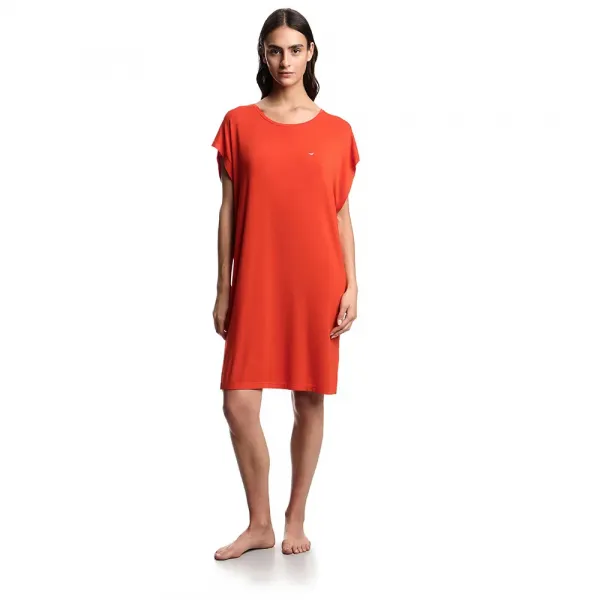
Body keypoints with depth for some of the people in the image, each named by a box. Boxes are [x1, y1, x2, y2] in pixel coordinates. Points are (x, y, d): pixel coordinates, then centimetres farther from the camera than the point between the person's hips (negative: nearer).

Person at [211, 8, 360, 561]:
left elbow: (342, 216, 6)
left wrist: (351, 286, -1)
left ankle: (296, 520, 24)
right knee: (239, 405, -4)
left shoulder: (337, 131, 4)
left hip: (317, 284, 0)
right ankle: (259, 524, 16)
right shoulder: (239, 123, 4)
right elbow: (228, 210, 5)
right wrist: (223, 289, 2)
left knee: (309, 401, 7)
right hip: (255, 283, 0)